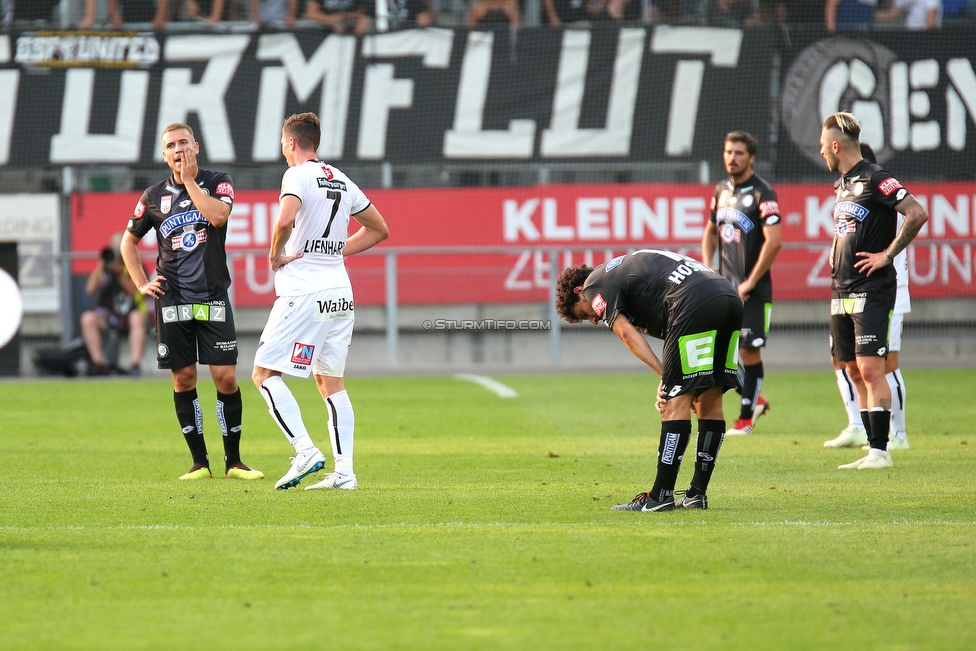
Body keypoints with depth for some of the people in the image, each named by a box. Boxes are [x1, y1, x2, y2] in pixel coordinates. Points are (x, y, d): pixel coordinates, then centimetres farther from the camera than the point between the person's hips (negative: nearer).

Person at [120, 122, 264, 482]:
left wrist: (189, 180, -12)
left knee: (226, 377, -6)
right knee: (183, 379, 2)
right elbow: (129, 241, 19)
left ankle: (233, 461, 4)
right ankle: (199, 462, 10)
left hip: (213, 297, -2)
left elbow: (218, 215, -20)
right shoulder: (154, 196, 7)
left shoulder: (218, 182, 2)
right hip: (172, 300, 2)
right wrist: (141, 284, 9)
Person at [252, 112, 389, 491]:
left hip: (303, 294, -7)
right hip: (341, 295, 7)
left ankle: (305, 451, -15)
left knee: (265, 373, -1)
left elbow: (285, 219, -28)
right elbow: (379, 229, 23)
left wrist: (276, 255, -11)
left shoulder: (297, 176, -8)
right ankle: (344, 471, 5)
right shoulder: (341, 181, 14)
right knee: (331, 381, 13)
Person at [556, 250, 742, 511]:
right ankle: (697, 494, 17)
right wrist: (669, 382, 14)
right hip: (731, 299, 9)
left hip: (696, 305, -9)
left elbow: (626, 333, -3)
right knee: (710, 400, 12)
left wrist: (665, 376, -6)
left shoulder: (596, 285, 11)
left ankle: (661, 496, -4)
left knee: (676, 402, -5)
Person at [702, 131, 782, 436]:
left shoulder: (762, 194, -12)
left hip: (752, 289, -7)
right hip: (723, 285, 7)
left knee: (749, 350, -1)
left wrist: (750, 283, -16)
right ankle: (752, 398, 19)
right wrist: (708, 267, 9)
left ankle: (746, 417, 9)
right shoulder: (722, 190, 11)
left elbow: (774, 241, -19)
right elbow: (711, 231, 25)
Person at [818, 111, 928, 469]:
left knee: (870, 369, -12)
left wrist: (888, 254, -16)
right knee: (855, 372, 7)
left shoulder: (875, 179, -11)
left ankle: (880, 450, -11)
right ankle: (873, 450, 10)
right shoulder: (844, 184, 16)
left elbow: (917, 214, -19)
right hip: (842, 292, 9)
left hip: (870, 291, -9)